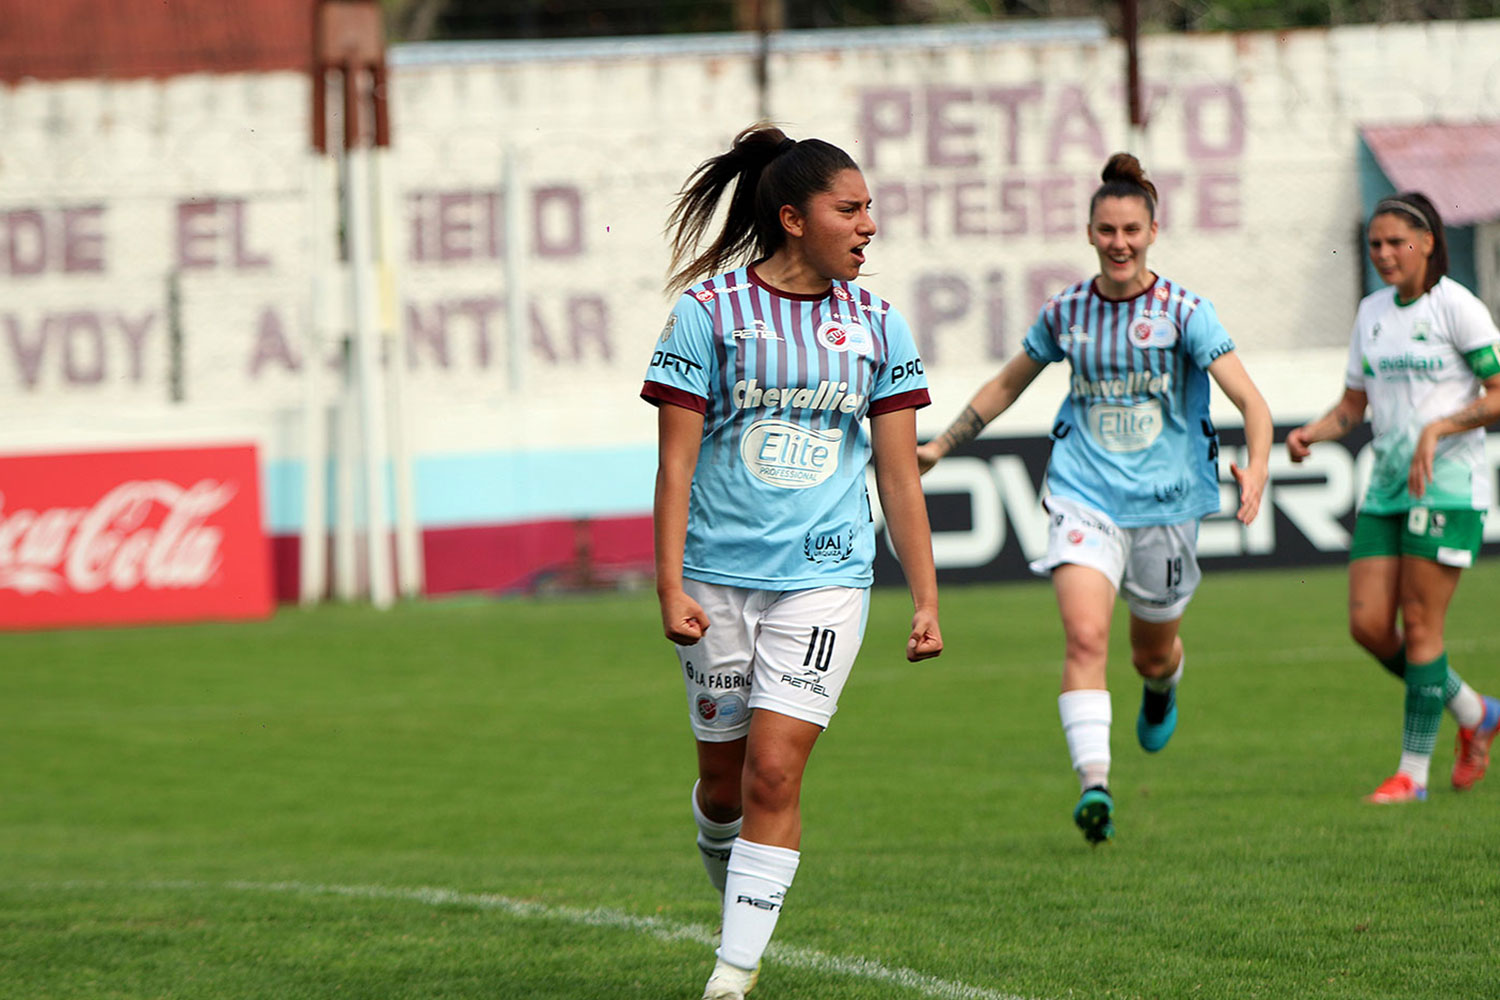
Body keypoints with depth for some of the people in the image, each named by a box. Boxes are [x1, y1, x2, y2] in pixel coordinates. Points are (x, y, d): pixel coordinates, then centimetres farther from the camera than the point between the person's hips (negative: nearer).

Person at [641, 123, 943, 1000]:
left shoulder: (878, 326, 5)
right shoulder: (709, 310, -3)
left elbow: (900, 474, 8)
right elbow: (675, 464, -4)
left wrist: (927, 599, 5)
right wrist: (671, 588, -10)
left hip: (825, 576, 0)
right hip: (720, 575, 0)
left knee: (774, 771, -11)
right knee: (725, 773, 9)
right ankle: (728, 868, 41)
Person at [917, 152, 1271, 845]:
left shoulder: (1183, 312, -8)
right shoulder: (1065, 313, 2)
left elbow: (1249, 399, -14)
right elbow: (1008, 384, 19)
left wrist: (1256, 467, -32)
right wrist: (941, 446, 18)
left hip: (1164, 502, -1)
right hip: (1083, 497, 1)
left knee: (1153, 653, 15)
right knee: (1084, 636, -21)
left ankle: (1162, 691, 53)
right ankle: (1093, 784, -28)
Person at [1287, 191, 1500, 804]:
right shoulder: (1372, 312, 13)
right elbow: (1353, 404, 18)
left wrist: (1437, 430, -21)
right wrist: (1311, 433, -1)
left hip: (1448, 481, -7)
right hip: (1387, 484, 7)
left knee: (1420, 626, -9)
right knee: (1368, 626, -1)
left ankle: (1413, 772, -1)